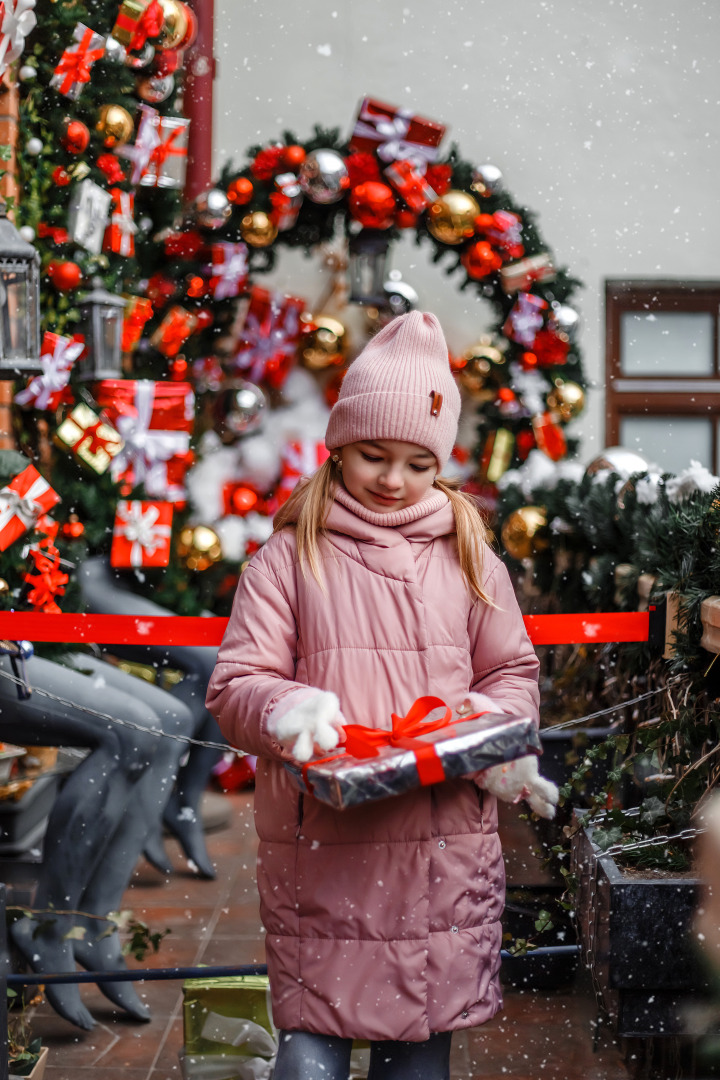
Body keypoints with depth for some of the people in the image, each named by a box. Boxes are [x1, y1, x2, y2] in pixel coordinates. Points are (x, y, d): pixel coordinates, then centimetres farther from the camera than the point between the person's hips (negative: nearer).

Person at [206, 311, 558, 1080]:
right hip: (319, 843, -2)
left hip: (447, 850, 2)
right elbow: (235, 684, 0)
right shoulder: (290, 556, 3)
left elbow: (513, 671, 16)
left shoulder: (467, 556, 11)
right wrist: (289, 710, -22)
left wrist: (494, 728, -6)